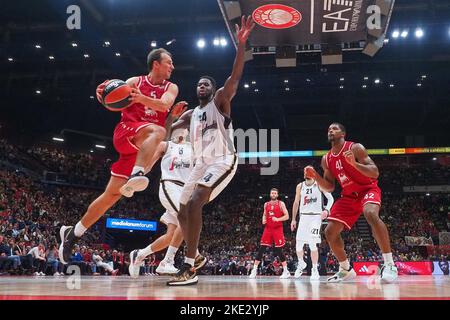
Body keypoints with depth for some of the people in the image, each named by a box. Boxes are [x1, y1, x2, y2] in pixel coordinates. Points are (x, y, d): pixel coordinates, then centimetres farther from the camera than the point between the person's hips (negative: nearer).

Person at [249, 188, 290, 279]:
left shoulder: (281, 204, -2)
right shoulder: (266, 204, 11)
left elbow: (287, 216, -5)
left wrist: (278, 219, -20)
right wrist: (263, 220, 1)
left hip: (278, 229, -4)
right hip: (268, 229, 4)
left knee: (278, 251, -5)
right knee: (261, 249, -2)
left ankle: (286, 271, 7)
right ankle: (254, 270, 1)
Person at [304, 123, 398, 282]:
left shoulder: (355, 148, -14)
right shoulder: (326, 159, 3)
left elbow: (375, 173, -21)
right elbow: (329, 188, 8)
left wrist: (354, 163, -36)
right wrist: (315, 176, -10)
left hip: (368, 189, -6)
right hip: (348, 196, 7)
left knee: (371, 214, -39)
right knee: (330, 232, -3)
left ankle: (389, 264, -33)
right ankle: (346, 270, 16)